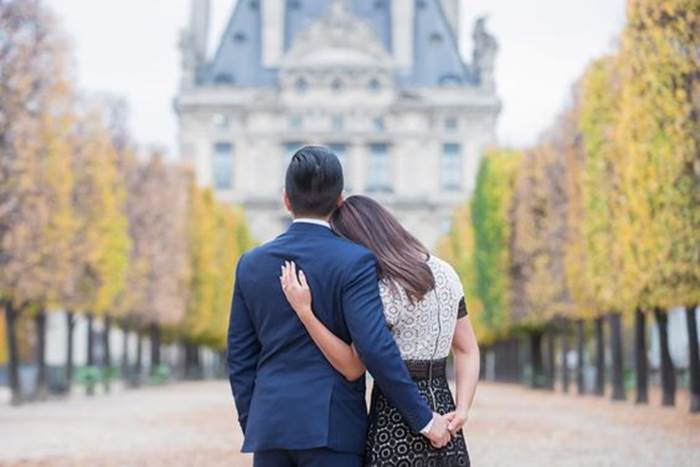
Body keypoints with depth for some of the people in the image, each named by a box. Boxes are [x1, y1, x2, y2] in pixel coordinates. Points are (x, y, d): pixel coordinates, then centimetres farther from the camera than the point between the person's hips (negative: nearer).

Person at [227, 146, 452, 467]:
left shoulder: (251, 264, 6)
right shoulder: (353, 261, -9)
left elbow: (240, 359, 9)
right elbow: (375, 348, -19)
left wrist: (253, 433, 16)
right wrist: (423, 419, -11)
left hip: (272, 426, 5)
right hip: (331, 428, -4)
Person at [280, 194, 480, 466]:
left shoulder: (386, 292, -16)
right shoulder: (444, 272, 8)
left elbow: (352, 368, -15)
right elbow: (468, 350, 9)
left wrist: (304, 311, -21)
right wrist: (462, 410, -2)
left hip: (396, 417, -8)